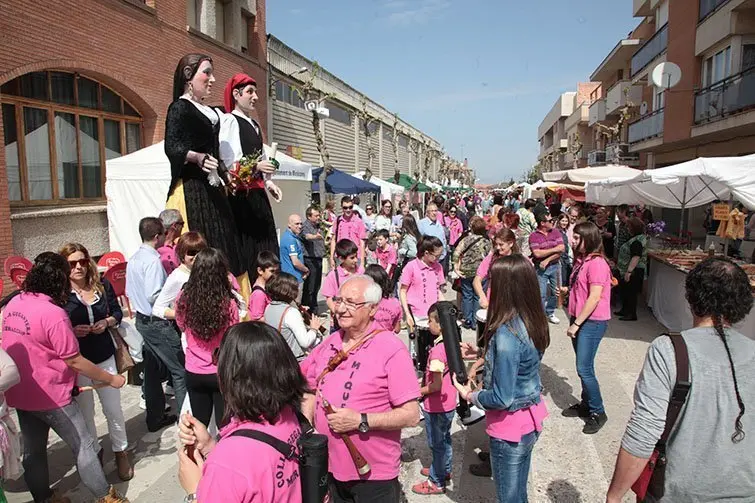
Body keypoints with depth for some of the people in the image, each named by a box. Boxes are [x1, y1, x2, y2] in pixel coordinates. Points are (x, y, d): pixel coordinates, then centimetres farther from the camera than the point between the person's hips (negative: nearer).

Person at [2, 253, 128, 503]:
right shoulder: (53, 313, -25)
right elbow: (74, 362, -22)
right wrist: (111, 379, -12)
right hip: (50, 395, -8)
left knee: (33, 449, 20)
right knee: (84, 445, 6)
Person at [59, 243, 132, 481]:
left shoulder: (103, 285, -3)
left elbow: (117, 312, 8)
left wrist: (107, 322, -12)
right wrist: (71, 330, -23)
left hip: (105, 357, 2)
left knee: (113, 409, 10)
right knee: (85, 412, 14)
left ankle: (121, 452, 29)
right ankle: (93, 453, 36)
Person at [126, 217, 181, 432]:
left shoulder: (133, 259, 9)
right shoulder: (153, 260, -20)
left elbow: (129, 291, 16)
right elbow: (154, 296, -25)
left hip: (142, 320, 10)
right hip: (158, 323, -10)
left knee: (153, 370, 17)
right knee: (181, 369, -1)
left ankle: (155, 418, 28)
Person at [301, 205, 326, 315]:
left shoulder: (317, 226, 15)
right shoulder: (306, 226, -12)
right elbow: (306, 236, -36)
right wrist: (315, 237, -54)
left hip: (318, 260, 9)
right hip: (310, 260, -9)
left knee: (316, 287, 15)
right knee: (309, 288, -7)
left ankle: (314, 311, 25)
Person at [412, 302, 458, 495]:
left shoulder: (438, 349, -30)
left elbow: (436, 385, -28)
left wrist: (420, 391, -12)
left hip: (436, 406, -8)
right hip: (449, 402, 8)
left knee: (437, 444, 9)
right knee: (445, 439, 25)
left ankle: (437, 482, 26)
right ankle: (444, 470, 44)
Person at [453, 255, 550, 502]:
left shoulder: (506, 333, -30)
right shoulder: (532, 321, -4)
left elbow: (501, 398, -27)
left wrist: (470, 396, -11)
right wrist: (482, 354, 8)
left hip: (510, 427, -8)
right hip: (530, 418, 8)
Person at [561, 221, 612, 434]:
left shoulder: (597, 263, -17)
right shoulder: (581, 260, 12)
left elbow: (594, 297, -21)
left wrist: (577, 324, -18)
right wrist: (567, 290, 5)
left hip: (592, 322, -9)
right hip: (580, 320, 9)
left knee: (584, 369, -6)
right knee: (583, 367, 16)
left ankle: (597, 413, 8)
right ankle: (586, 404, 29)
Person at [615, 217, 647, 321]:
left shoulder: (637, 241, -23)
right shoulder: (639, 237, 11)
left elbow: (636, 257, -30)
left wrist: (629, 271, -30)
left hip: (633, 271, -10)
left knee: (631, 292, -1)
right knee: (625, 290, 19)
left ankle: (632, 314, 9)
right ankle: (625, 310, 32)